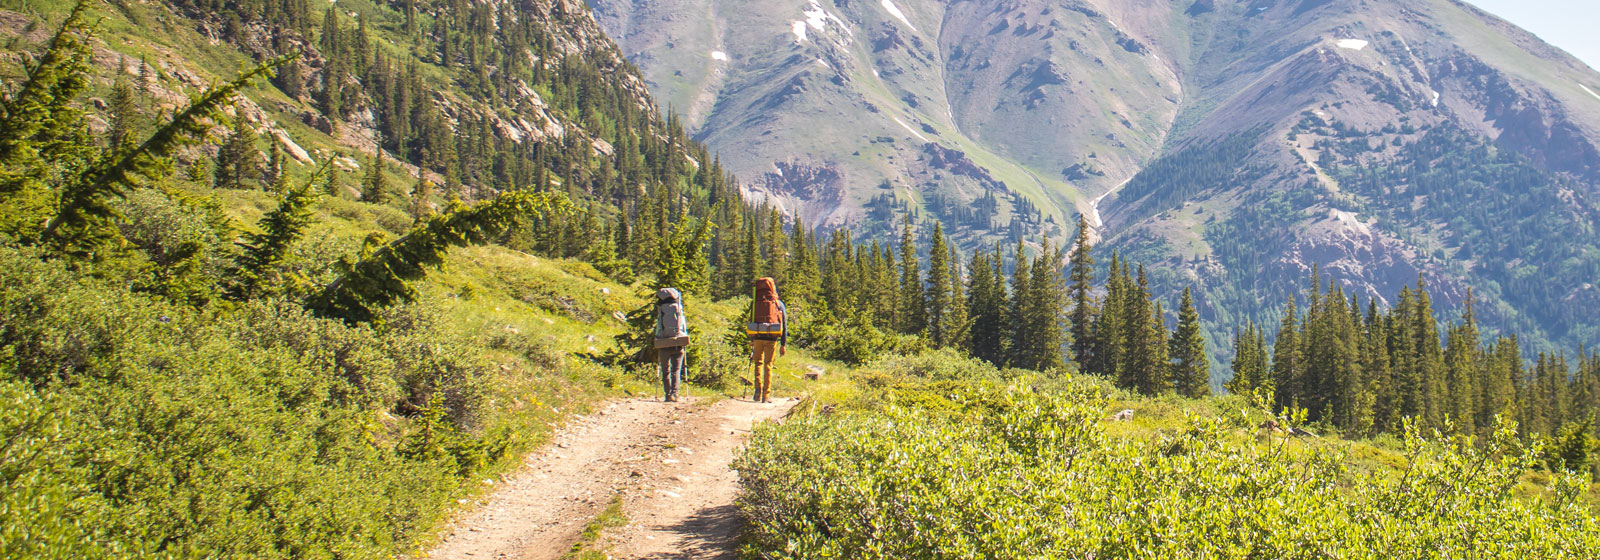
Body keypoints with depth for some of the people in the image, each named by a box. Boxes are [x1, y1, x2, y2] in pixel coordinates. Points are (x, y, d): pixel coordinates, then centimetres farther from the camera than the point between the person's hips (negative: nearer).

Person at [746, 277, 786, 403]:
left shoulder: (755, 302, 7)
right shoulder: (778, 303, 5)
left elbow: (751, 321, 9)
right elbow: (784, 324, 4)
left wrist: (751, 340, 19)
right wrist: (783, 344, 7)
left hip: (757, 337, 1)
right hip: (771, 338, -1)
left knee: (758, 363, 16)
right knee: (768, 365, 7)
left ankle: (758, 391, 1)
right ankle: (766, 395, 5)